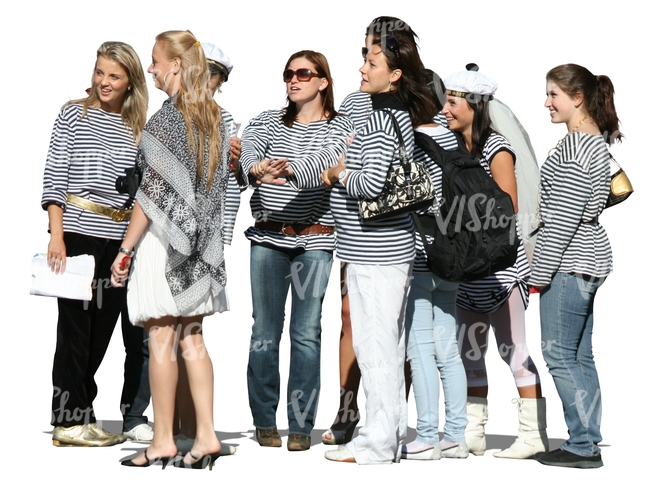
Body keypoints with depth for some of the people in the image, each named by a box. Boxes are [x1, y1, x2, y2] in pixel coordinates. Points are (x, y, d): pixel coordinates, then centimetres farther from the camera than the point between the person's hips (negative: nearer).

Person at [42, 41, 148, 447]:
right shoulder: (74, 116, 2)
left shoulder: (139, 129, 11)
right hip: (77, 233, -4)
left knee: (104, 325, 7)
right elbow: (54, 179, -2)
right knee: (76, 323, -3)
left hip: (121, 239, 4)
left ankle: (78, 412, 17)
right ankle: (71, 420, 2)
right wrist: (56, 236, -11)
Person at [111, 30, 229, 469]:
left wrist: (126, 249, -10)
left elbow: (154, 191, -15)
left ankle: (163, 442, 4)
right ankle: (206, 436, 8)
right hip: (198, 244, 7)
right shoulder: (214, 118, 9)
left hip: (165, 240, -7)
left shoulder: (165, 119, -13)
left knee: (162, 342, -1)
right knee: (192, 340, 10)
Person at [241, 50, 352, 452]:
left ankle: (301, 425, 4)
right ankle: (265, 421, 11)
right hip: (268, 238, 2)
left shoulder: (340, 128, 5)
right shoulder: (268, 121, 11)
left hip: (314, 240, -2)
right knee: (265, 331, 2)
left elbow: (327, 157, -16)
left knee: (306, 333, -1)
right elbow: (249, 149, -9)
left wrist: (288, 169, -34)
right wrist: (255, 166, -33)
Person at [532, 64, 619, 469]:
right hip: (588, 260, 10)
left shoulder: (576, 147, -17)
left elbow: (562, 220, -20)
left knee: (559, 355, -4)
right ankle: (588, 444, 16)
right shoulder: (597, 142, 15)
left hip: (571, 263, -10)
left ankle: (584, 446, 0)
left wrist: (540, 273, -15)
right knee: (579, 357, 12)